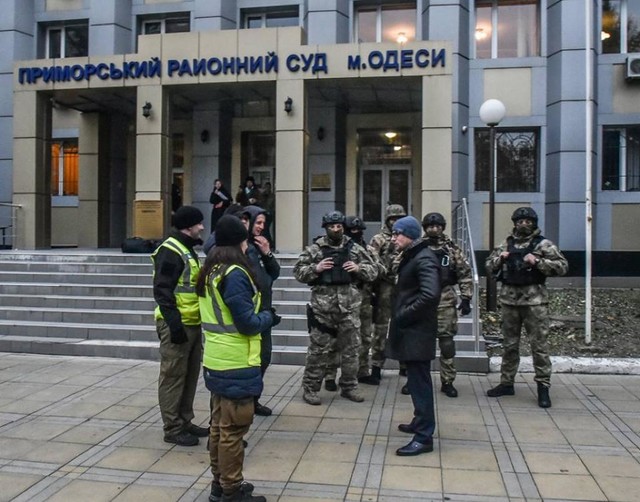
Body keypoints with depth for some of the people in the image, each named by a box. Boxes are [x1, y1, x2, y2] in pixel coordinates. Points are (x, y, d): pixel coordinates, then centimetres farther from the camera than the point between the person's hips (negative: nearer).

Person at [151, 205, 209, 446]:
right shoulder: (170, 251, -14)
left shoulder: (187, 248, 17)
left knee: (190, 375, 16)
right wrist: (174, 322, -24)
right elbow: (162, 291, -20)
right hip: (177, 325, -10)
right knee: (173, 377, 0)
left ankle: (185, 421, 27)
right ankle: (173, 429, 9)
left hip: (192, 323, 10)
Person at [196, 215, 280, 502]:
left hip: (217, 360, 9)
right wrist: (268, 317, -2)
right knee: (233, 428, 2)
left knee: (220, 424, 17)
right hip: (236, 364, -9)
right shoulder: (235, 274, -19)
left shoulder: (210, 271, 9)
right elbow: (248, 323, -20)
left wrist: (260, 315, 10)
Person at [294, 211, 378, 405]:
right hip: (322, 307, -3)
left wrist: (359, 268, -10)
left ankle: (349, 386, 26)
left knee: (350, 348, 11)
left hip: (349, 307, 3)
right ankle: (310, 387, 15)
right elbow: (298, 271, 1)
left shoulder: (355, 249, 7)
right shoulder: (314, 249, 0)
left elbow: (373, 271, 10)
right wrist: (315, 268, -16)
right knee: (318, 349, 4)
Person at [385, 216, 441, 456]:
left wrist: (403, 316, -20)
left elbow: (430, 295, -28)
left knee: (419, 381, -4)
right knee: (417, 379, 20)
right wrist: (399, 317, 9)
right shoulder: (410, 256, 16)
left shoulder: (424, 258, -16)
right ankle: (420, 422, 34)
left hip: (418, 331, -10)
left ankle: (424, 436, 3)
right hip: (410, 329, 10)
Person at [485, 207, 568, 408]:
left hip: (534, 300, -4)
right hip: (509, 299, 4)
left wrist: (538, 262, -17)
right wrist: (499, 258, -4)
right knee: (509, 344, 12)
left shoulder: (543, 244, 0)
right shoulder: (506, 244, 12)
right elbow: (489, 267, 15)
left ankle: (543, 387, 7)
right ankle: (506, 383, 23)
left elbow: (563, 266, -6)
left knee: (539, 345, -2)